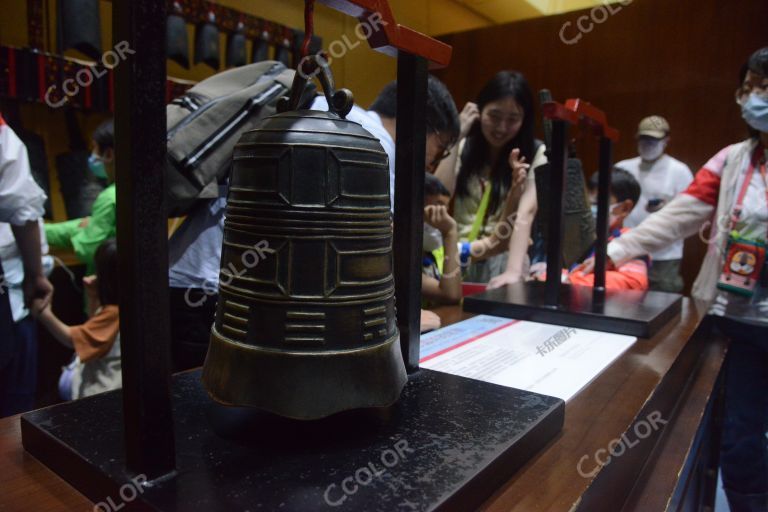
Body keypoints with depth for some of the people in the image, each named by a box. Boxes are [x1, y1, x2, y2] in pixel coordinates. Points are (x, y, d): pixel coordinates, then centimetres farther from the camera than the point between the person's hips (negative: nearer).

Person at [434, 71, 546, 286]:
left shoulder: (535, 154, -3)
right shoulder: (464, 148, 7)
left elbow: (525, 214, -17)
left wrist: (514, 271, -32)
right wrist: (456, 138, -8)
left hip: (503, 257, -2)